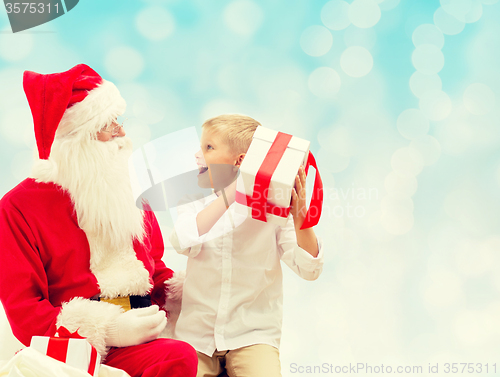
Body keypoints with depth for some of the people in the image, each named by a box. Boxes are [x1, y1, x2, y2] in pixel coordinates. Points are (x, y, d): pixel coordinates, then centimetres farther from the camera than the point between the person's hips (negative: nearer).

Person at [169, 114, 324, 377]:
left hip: (253, 335, -1)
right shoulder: (194, 203, 5)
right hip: (196, 335, 2)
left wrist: (300, 220, -25)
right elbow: (183, 242, -18)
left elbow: (309, 270, -9)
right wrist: (230, 194, -23)